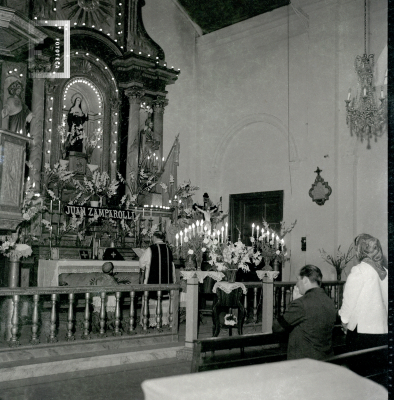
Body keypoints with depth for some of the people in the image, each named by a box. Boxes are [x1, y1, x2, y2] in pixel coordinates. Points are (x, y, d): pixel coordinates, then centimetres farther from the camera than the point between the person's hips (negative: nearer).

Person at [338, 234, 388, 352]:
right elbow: (387, 300, 11)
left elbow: (349, 299, -5)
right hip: (382, 329, 6)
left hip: (361, 329, -6)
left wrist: (344, 320, 9)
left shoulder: (358, 271, -10)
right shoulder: (385, 272, 6)